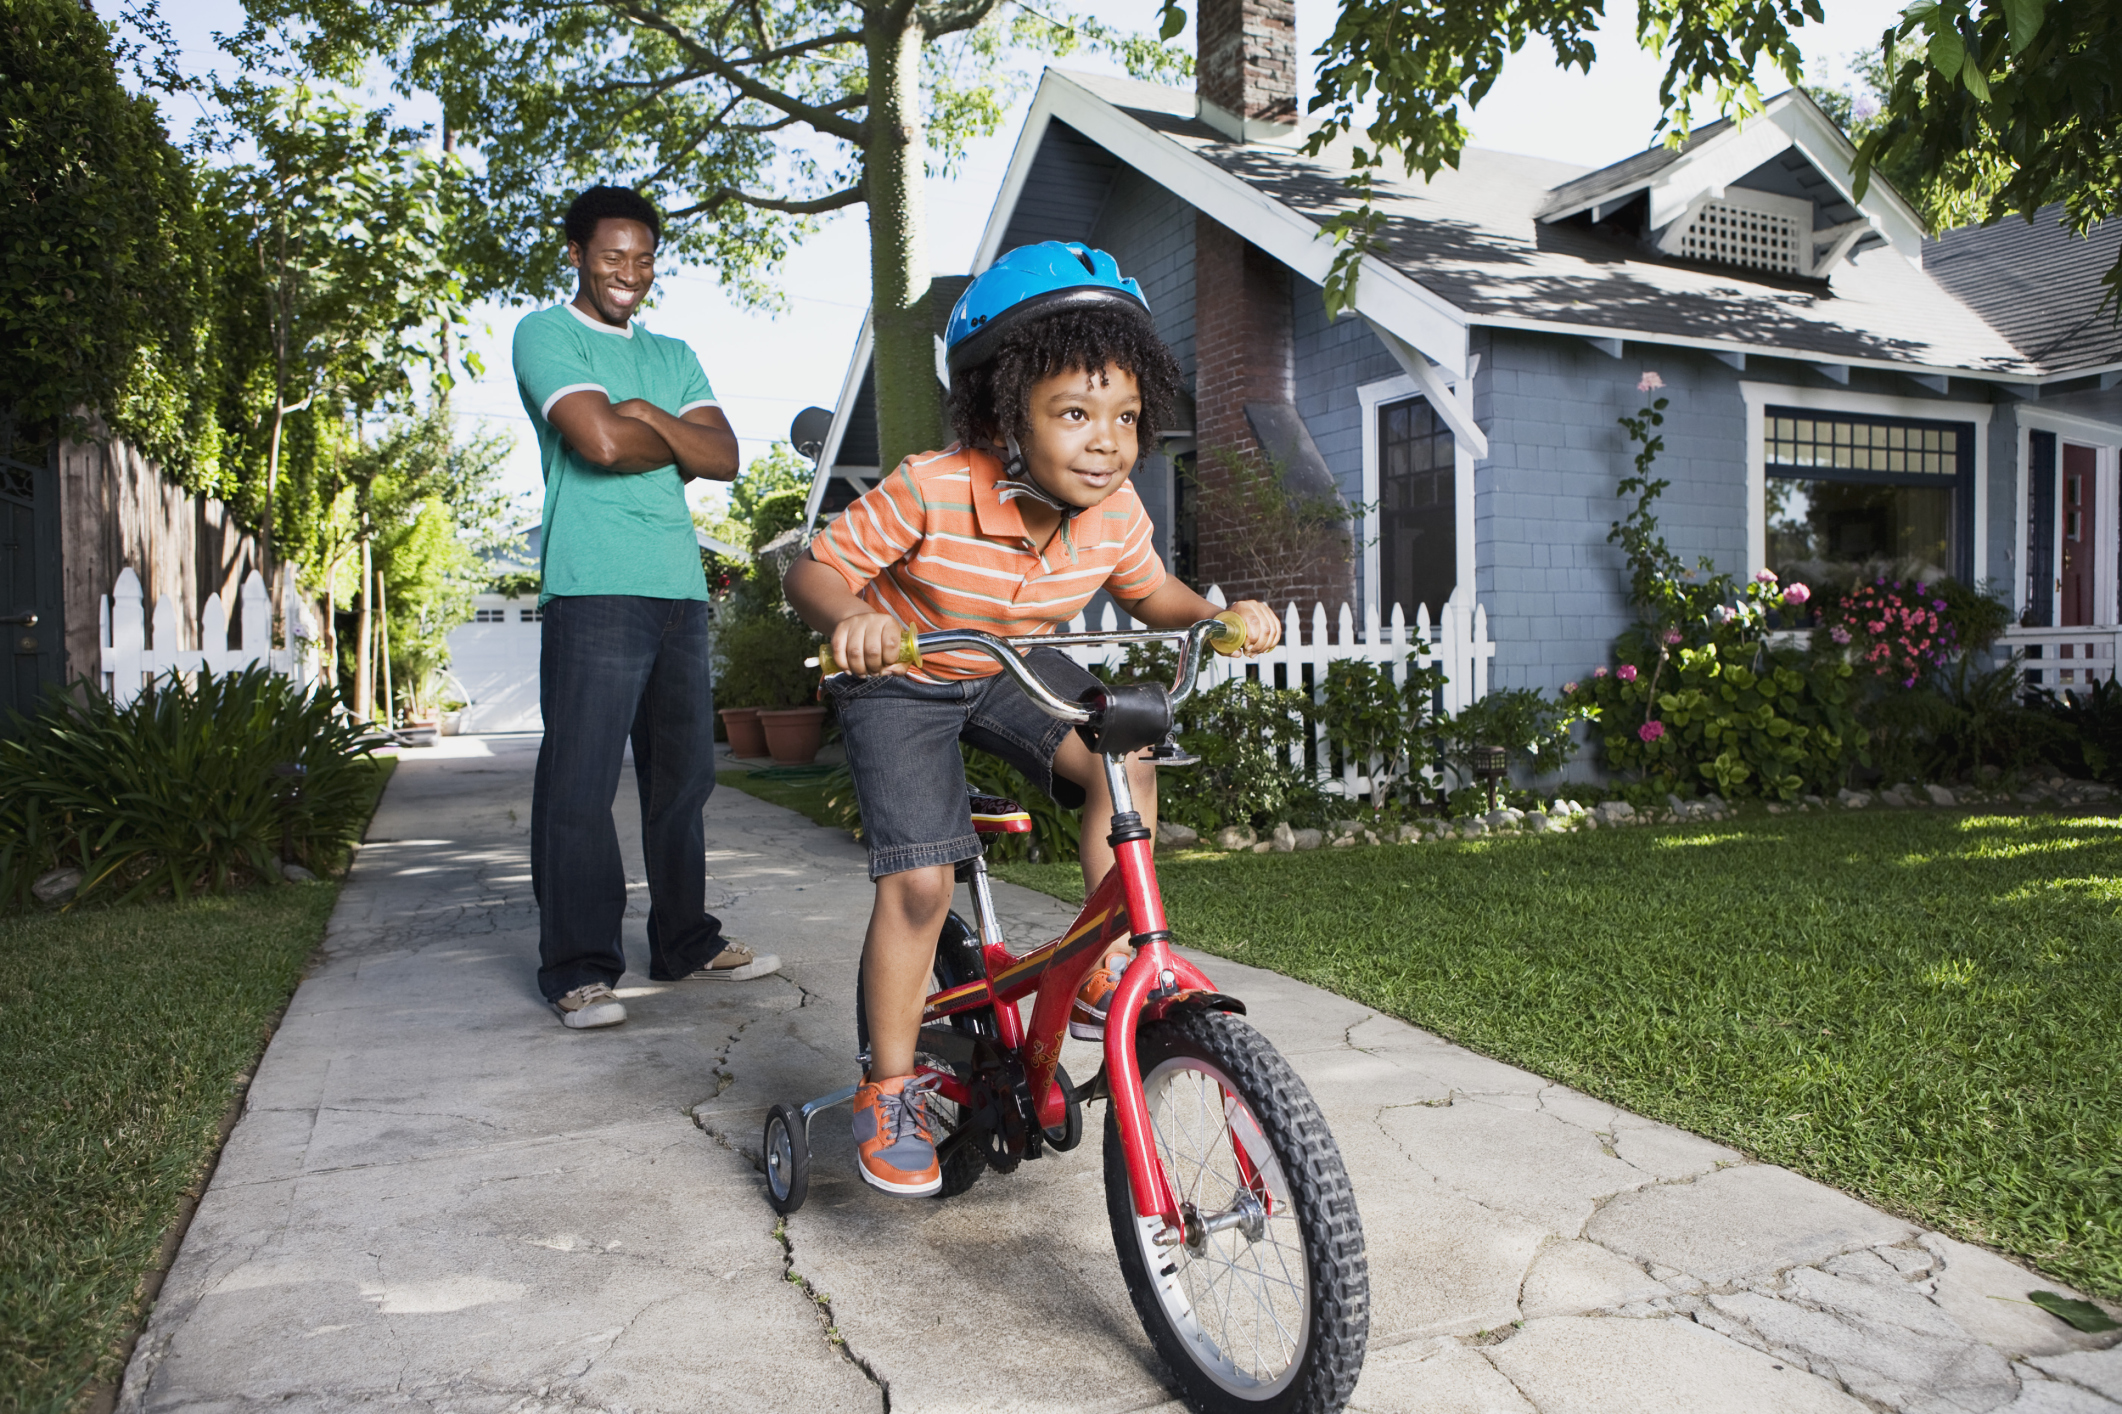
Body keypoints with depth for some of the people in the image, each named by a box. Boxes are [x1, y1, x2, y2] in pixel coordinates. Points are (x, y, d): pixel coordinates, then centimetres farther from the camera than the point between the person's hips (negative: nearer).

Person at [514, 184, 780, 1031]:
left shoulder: (673, 357, 22)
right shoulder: (546, 334, 4)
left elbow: (723, 457, 7)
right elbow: (598, 439, -13)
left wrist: (647, 415, -6)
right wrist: (676, 441, 3)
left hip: (679, 589, 6)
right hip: (593, 588, -6)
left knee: (683, 776, 10)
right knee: (580, 784, -7)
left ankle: (685, 943, 20)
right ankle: (578, 969, 0)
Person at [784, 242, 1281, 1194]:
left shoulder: (1115, 512, -16)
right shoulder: (927, 493, -32)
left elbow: (1151, 595, 3)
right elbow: (813, 570, -25)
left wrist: (1219, 617, -18)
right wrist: (852, 619, -48)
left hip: (1016, 670, 5)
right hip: (900, 685, -4)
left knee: (1126, 765, -19)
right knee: (920, 880, -16)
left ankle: (1102, 974, 0)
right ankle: (889, 1092, 4)